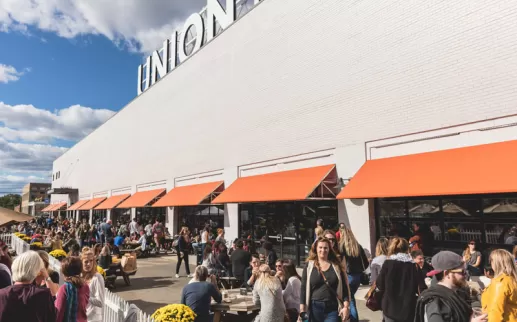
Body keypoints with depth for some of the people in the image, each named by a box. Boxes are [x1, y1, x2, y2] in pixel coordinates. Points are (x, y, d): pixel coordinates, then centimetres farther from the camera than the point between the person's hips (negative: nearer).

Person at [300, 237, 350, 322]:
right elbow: (303, 288, 1)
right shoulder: (309, 266, 2)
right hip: (315, 308, 0)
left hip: (333, 309, 0)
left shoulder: (336, 266, 4)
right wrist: (302, 310, -4)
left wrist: (346, 306, -5)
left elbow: (344, 287, 4)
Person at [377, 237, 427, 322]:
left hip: (390, 308, -1)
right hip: (408, 309, 1)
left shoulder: (387, 264, -8)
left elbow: (380, 285, -4)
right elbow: (421, 288, -6)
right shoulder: (414, 266, -3)